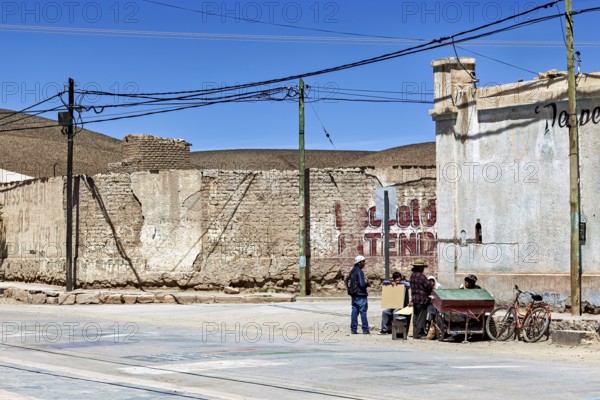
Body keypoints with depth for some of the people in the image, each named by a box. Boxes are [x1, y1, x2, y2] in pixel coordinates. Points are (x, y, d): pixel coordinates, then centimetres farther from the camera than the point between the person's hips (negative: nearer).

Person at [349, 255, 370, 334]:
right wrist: (367, 283, 0)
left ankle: (353, 329, 8)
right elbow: (362, 284, -20)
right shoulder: (359, 271, -16)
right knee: (363, 312, -2)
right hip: (361, 295, -8)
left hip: (354, 295, 8)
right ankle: (365, 329, 1)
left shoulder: (352, 271, 12)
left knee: (354, 312, 8)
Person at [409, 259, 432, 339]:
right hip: (422, 300, -9)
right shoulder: (421, 276, -17)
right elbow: (428, 286, -15)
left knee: (415, 317, 13)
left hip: (415, 299, 9)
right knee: (421, 317, -3)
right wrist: (428, 293, 4)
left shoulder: (412, 275, 10)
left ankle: (415, 333, 18)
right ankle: (419, 334, -2)